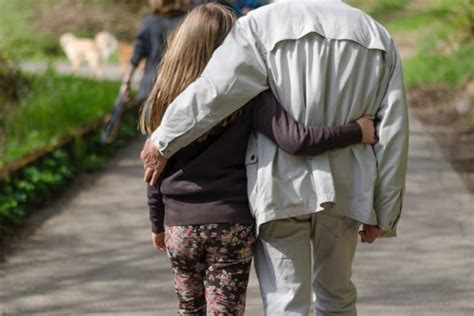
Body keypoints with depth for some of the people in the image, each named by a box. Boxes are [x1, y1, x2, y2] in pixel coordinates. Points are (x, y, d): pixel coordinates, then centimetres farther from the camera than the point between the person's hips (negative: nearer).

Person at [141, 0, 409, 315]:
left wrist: (162, 142, -3)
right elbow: (393, 131, 4)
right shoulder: (377, 35, 5)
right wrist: (384, 212, 9)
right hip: (344, 189, 4)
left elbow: (217, 90, -17)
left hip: (281, 186, -3)